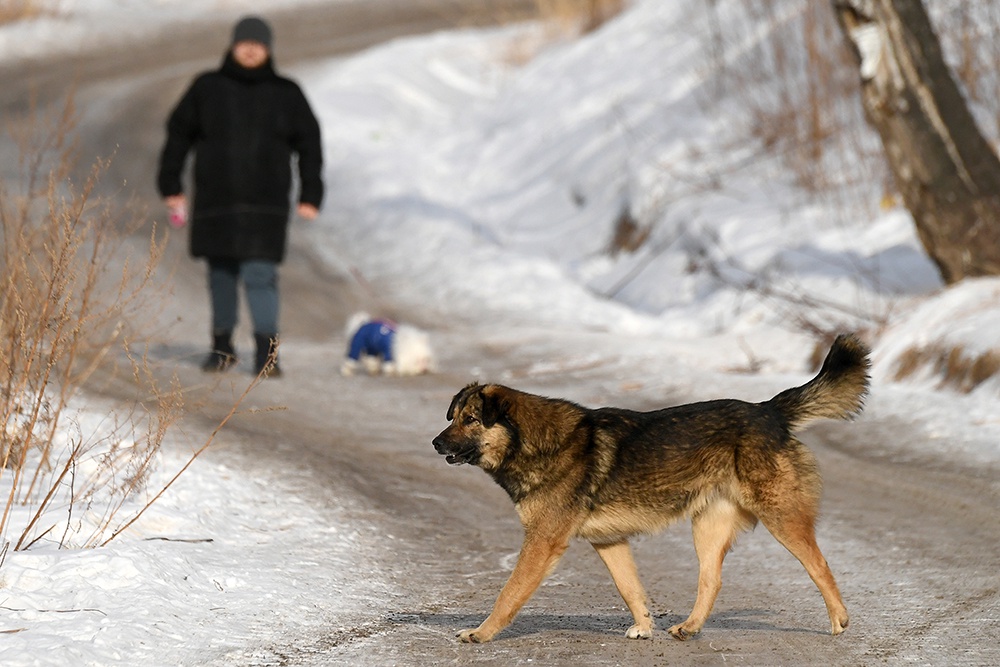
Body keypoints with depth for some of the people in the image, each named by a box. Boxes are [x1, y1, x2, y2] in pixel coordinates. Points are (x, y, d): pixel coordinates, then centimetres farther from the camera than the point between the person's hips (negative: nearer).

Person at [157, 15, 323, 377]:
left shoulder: (286, 94, 6)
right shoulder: (207, 88, 7)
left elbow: (309, 144, 10)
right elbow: (178, 133, 13)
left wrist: (310, 196, 4)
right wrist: (171, 186, 9)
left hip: (265, 204, -2)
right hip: (215, 201, 2)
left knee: (260, 275, -12)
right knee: (221, 275, 9)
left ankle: (267, 352, -11)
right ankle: (222, 347, 21)